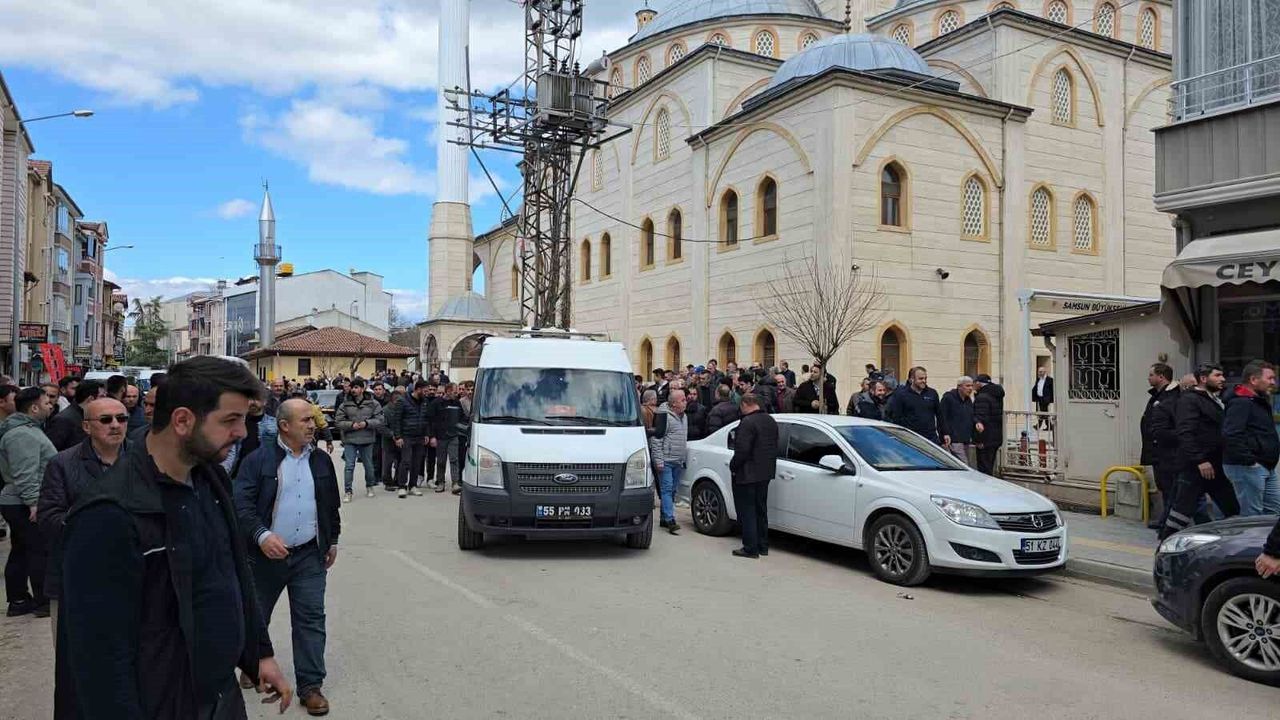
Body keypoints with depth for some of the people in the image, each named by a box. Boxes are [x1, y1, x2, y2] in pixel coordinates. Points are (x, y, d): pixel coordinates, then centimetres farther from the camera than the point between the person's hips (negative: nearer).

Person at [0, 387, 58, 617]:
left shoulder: (27, 429, 17)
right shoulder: (22, 435, -19)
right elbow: (25, 474, -25)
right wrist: (33, 502, -26)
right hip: (25, 506, -11)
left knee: (20, 552, 14)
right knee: (40, 551, -5)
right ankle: (43, 602, 1)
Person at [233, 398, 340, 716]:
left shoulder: (322, 461, 7)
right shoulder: (258, 459, -7)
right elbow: (242, 503, -14)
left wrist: (332, 541, 15)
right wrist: (262, 535, -26)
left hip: (310, 555, 2)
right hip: (267, 554, -2)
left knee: (310, 620, 1)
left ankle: (310, 686, 8)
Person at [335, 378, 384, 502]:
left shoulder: (373, 403, -3)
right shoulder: (344, 404, -2)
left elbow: (379, 420, -5)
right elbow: (338, 421, -2)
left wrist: (366, 423, -19)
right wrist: (351, 425, -17)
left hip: (367, 440, 0)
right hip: (350, 440, 0)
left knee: (368, 465, 14)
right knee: (349, 466, -2)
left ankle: (369, 487, 34)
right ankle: (347, 491, 6)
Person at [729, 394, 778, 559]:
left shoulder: (748, 422, -20)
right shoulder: (771, 421, 9)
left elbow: (742, 450, -25)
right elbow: (774, 447, 14)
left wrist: (733, 467, -11)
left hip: (747, 475, -9)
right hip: (765, 474, 9)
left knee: (747, 512, 0)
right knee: (761, 511, 18)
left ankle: (750, 548, 2)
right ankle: (762, 546, 25)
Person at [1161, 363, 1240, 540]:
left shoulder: (1216, 400, 18)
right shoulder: (1189, 400, -11)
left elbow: (1222, 432, 23)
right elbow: (1185, 433, -21)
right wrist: (1200, 460, -26)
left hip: (1216, 466, 9)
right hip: (1195, 466, -9)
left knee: (1232, 509, 11)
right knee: (1183, 508, -5)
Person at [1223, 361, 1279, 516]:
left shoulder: (1260, 402, 18)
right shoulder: (1240, 402, -15)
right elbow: (1230, 435, -28)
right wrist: (1249, 460, -25)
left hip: (1266, 468, 11)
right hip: (1246, 468, -11)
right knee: (1251, 515, -7)